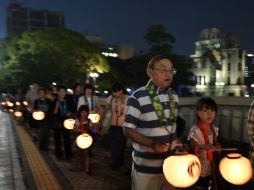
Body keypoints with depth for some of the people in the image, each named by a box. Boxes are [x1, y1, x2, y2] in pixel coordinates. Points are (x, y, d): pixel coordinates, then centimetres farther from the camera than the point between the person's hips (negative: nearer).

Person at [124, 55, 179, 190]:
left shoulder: (174, 96, 4)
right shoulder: (137, 98, -17)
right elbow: (128, 130, -15)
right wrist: (152, 143, -26)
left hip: (170, 163, 6)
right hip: (146, 166, -5)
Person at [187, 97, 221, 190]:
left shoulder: (215, 130, -1)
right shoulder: (194, 131, -21)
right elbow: (193, 149, -21)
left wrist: (217, 146, -9)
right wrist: (203, 147, -40)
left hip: (210, 168, 6)